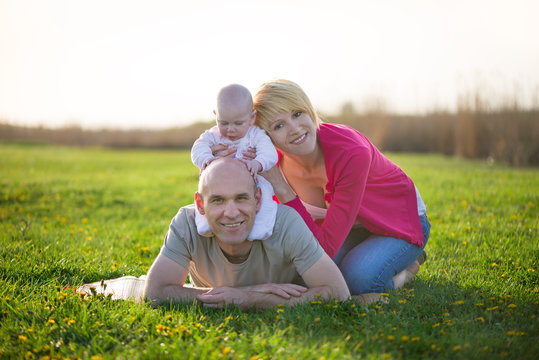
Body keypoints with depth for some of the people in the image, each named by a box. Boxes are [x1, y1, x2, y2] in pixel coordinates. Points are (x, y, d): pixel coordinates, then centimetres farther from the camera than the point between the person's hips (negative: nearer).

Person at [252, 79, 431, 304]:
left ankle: (407, 266, 1)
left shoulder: (352, 153, -37)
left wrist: (283, 191, -40)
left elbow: (326, 248, -36)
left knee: (356, 279, -32)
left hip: (399, 223, -5)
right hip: (350, 227, 6)